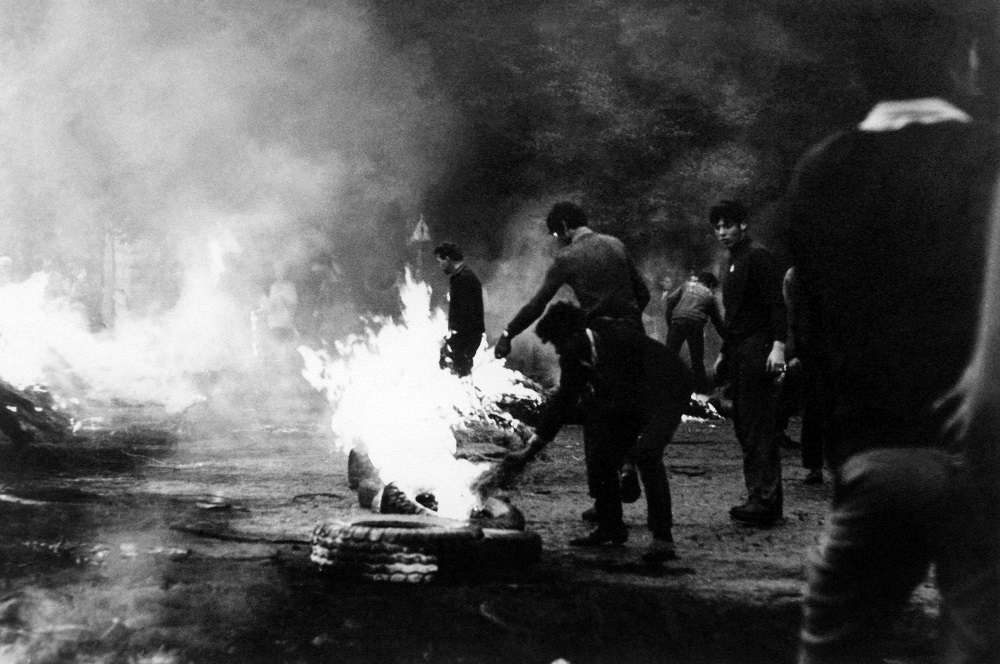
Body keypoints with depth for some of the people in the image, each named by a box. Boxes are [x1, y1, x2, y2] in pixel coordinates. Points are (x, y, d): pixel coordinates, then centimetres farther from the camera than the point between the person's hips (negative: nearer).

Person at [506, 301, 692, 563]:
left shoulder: (619, 338, -30)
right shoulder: (573, 356, -7)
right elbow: (564, 400, 4)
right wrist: (532, 448, 4)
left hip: (665, 393, -8)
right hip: (629, 402, 8)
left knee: (646, 452, -26)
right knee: (600, 455, 0)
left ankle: (662, 538, -21)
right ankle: (610, 527, 19)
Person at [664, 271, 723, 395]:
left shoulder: (687, 285, 23)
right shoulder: (710, 295, 21)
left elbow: (670, 300, 10)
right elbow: (718, 321, 23)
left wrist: (669, 322, 14)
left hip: (678, 321, 0)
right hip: (696, 324, 0)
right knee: (697, 360, 11)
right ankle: (701, 389, 14)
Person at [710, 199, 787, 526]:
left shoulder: (758, 257, -8)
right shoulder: (734, 263, 21)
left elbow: (776, 304, -16)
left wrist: (778, 346, -24)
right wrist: (723, 354, 25)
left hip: (757, 350, -10)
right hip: (739, 353, 10)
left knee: (760, 428, -11)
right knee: (744, 427, 8)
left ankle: (766, 501, -11)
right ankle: (759, 496, 12)